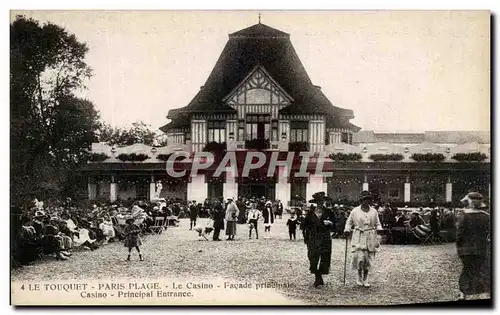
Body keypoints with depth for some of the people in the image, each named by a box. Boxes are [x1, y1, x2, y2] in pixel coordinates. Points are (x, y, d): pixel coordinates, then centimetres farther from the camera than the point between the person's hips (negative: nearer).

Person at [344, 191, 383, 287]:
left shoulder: (374, 212, 9)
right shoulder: (355, 211, 3)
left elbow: (377, 224, 16)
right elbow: (349, 222, 11)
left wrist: (379, 229, -5)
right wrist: (347, 230, -6)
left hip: (370, 239, 3)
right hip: (358, 237, -2)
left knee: (368, 259, 4)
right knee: (360, 258, -14)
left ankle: (365, 279, 19)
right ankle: (359, 277, 8)